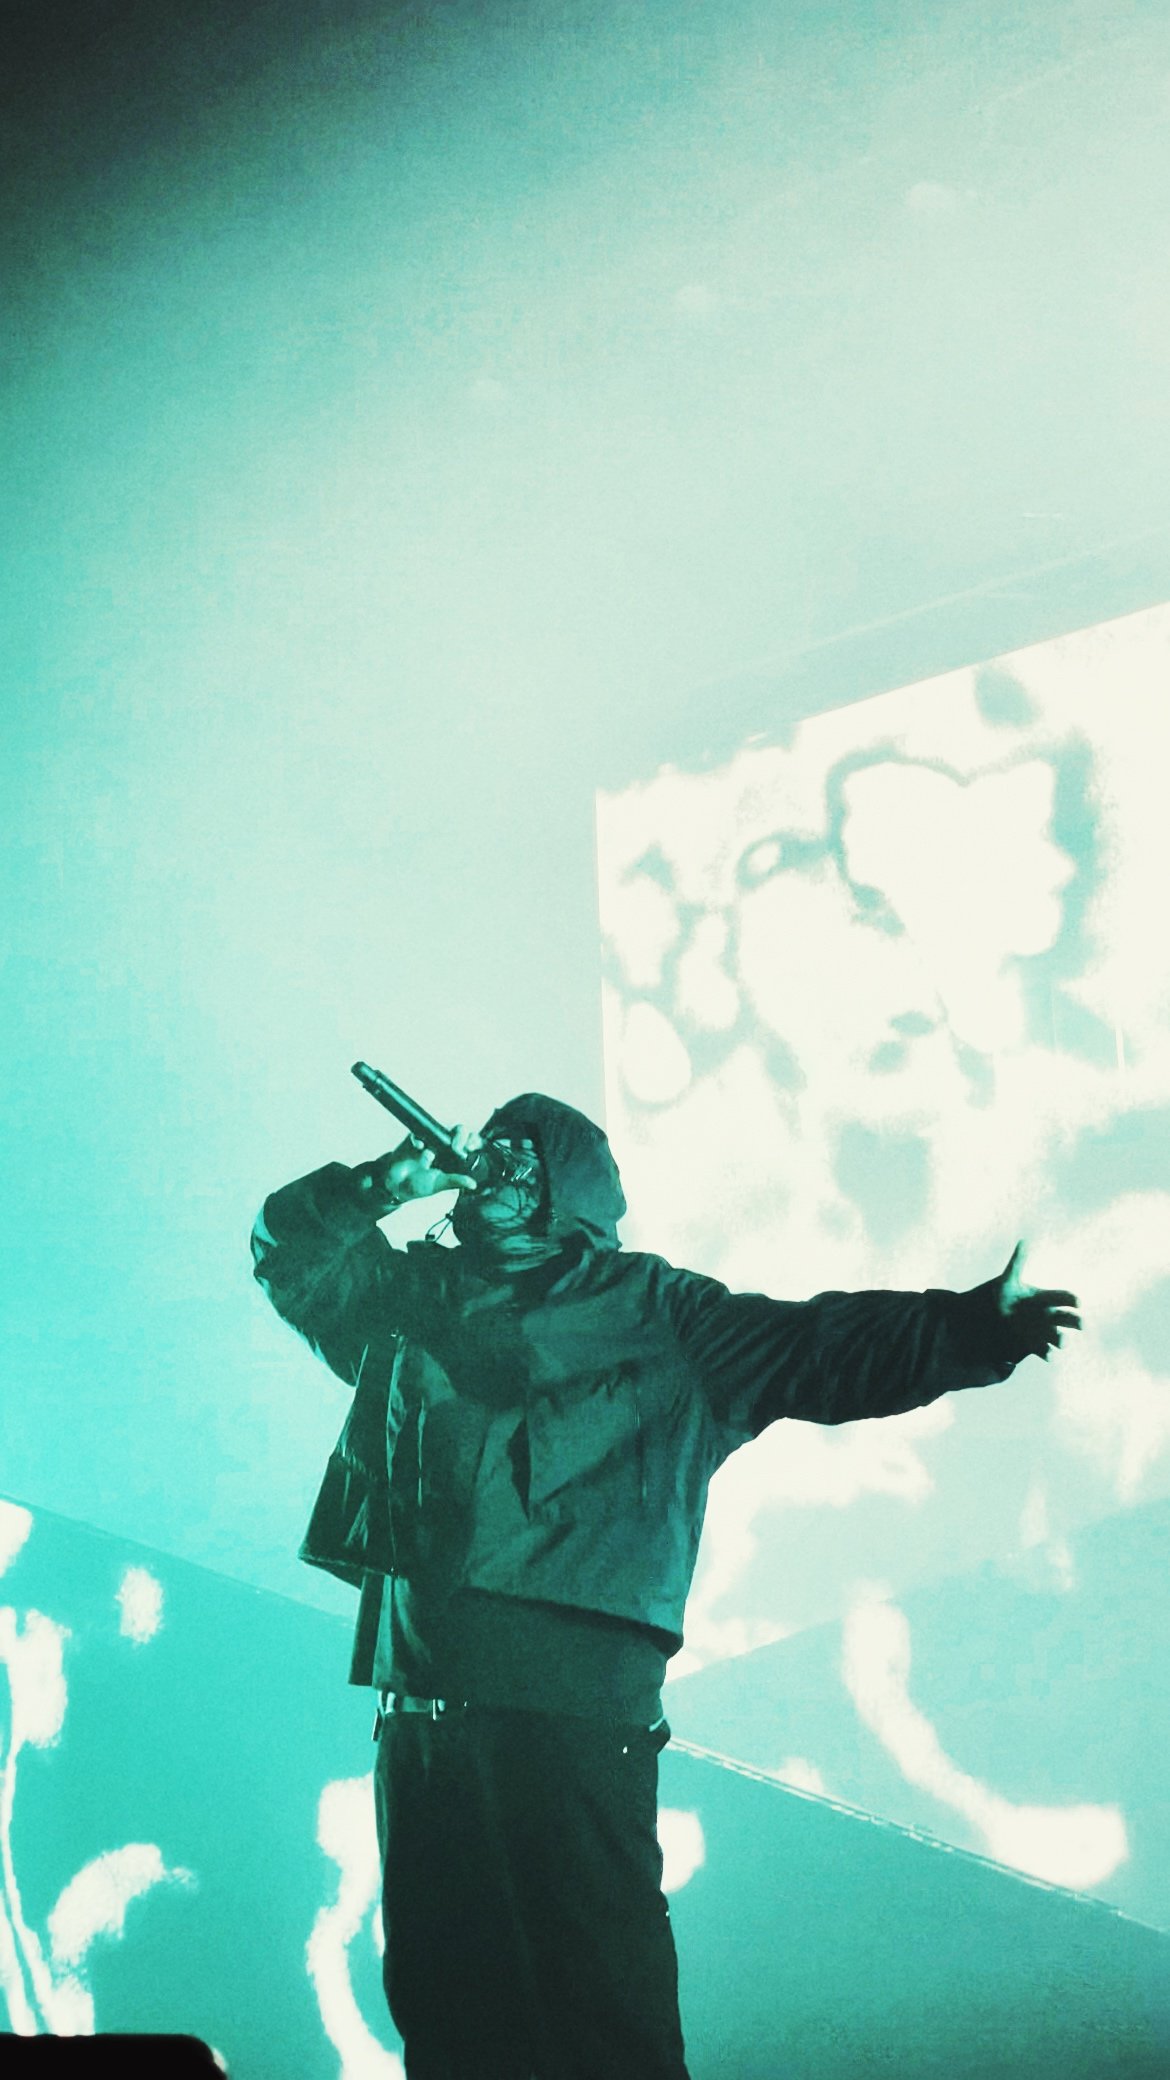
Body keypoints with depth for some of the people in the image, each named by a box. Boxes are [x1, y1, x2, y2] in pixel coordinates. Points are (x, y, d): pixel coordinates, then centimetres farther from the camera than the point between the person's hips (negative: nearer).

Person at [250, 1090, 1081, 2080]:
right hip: (423, 1697, 4)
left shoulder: (653, 1309, 10)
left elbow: (818, 1348, 3)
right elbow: (289, 1244, 26)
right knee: (440, 1993, 7)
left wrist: (974, 1325, -10)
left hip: (576, 1703, -4)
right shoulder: (416, 1293, 20)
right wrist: (385, 1184, 9)